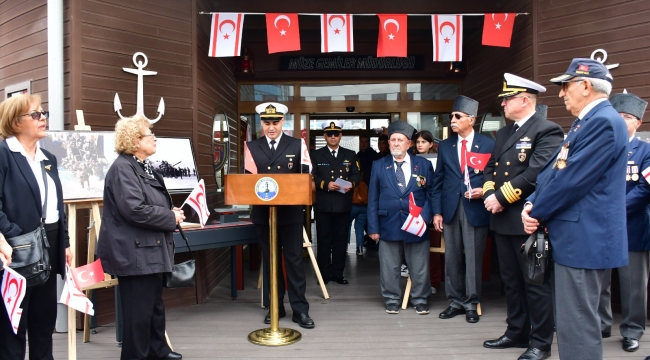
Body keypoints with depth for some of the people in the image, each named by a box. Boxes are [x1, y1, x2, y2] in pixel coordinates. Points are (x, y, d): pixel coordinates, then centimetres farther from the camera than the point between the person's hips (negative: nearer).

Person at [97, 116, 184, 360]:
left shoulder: (144, 167, 13)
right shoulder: (122, 169, -17)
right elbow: (135, 210, -28)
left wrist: (172, 212, 3)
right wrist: (171, 218, -17)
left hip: (150, 249, 10)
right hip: (135, 252, -10)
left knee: (155, 304, 20)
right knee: (139, 309, 2)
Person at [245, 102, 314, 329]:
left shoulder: (296, 146, 1)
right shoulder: (251, 147, 6)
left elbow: (304, 177, -1)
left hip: (291, 213, -2)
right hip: (263, 213, 2)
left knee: (294, 260, 4)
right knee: (270, 261, 12)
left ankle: (300, 309, 14)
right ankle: (276, 306, 26)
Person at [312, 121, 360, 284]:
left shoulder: (350, 155, 11)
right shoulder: (316, 155, 6)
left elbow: (357, 175, 6)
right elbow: (312, 177, -4)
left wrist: (351, 184, -15)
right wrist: (325, 184, -20)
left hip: (343, 204, 2)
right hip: (323, 204, -1)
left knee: (340, 238, 8)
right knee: (323, 239, 3)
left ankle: (338, 273, 17)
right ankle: (324, 273, 13)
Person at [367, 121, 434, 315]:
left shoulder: (424, 164, 6)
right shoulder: (379, 165, 5)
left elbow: (431, 194, 5)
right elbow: (373, 199, 3)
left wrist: (424, 217, -10)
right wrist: (373, 226, -2)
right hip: (388, 225, 0)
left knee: (419, 267, 10)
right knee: (389, 267, 8)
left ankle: (420, 299, 27)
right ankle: (391, 299, 25)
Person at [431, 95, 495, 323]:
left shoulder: (488, 145, 1)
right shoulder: (445, 146, 9)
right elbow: (438, 181, 8)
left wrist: (485, 191, -15)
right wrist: (437, 211, 3)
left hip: (476, 209, -3)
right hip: (451, 209, 3)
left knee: (473, 258, 3)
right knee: (452, 258, 9)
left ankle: (471, 304, 18)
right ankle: (455, 302, 22)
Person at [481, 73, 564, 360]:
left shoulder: (547, 131, -10)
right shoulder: (504, 133, 17)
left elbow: (536, 173, -21)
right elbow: (490, 168, 14)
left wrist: (502, 197, -18)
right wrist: (490, 195, -4)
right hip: (502, 219, 9)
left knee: (535, 282, 3)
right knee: (511, 280, 17)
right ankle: (517, 333, 30)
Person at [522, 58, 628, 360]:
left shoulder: (604, 122, -16)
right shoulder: (586, 121, 17)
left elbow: (572, 180, -22)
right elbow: (552, 170, 14)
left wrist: (537, 212, -9)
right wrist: (532, 204, -1)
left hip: (585, 239, -11)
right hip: (573, 237, 11)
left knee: (577, 325, -2)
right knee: (569, 320, 19)